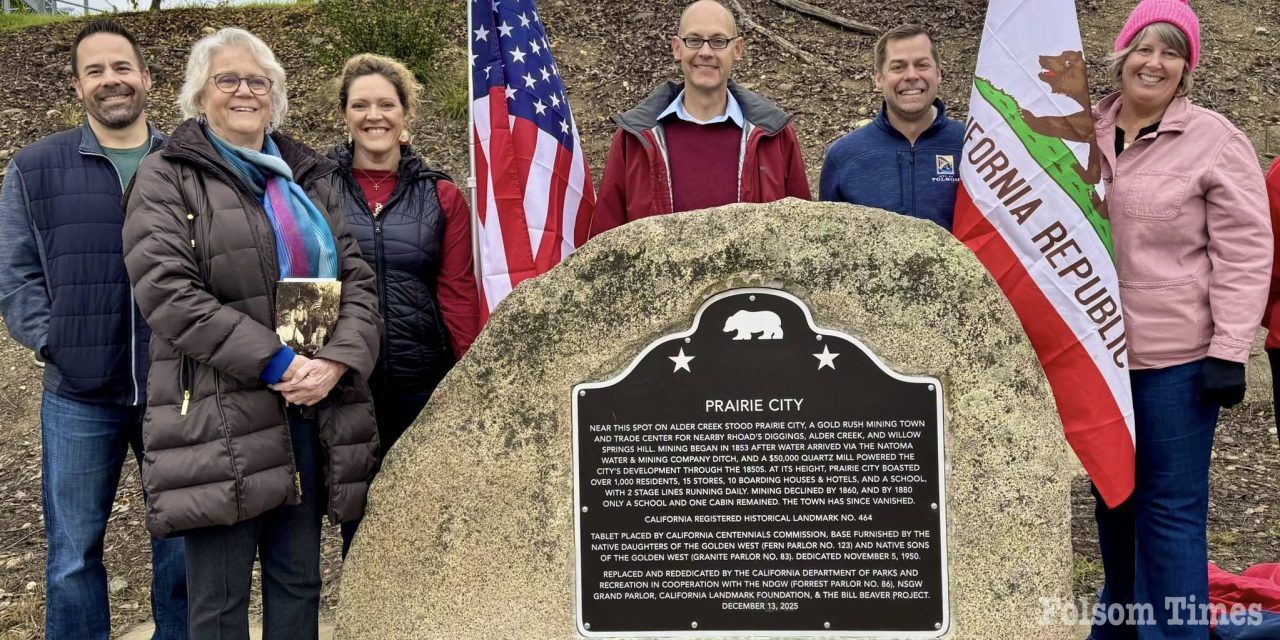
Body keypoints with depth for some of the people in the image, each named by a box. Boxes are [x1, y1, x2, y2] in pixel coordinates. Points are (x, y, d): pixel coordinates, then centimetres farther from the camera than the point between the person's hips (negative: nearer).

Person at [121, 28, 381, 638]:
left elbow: (357, 279, 9)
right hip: (220, 417, -4)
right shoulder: (167, 178, 2)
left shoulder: (309, 177, 16)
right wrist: (275, 363, -18)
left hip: (313, 411, 5)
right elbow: (168, 291, -12)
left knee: (299, 585, 13)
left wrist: (337, 360, -11)